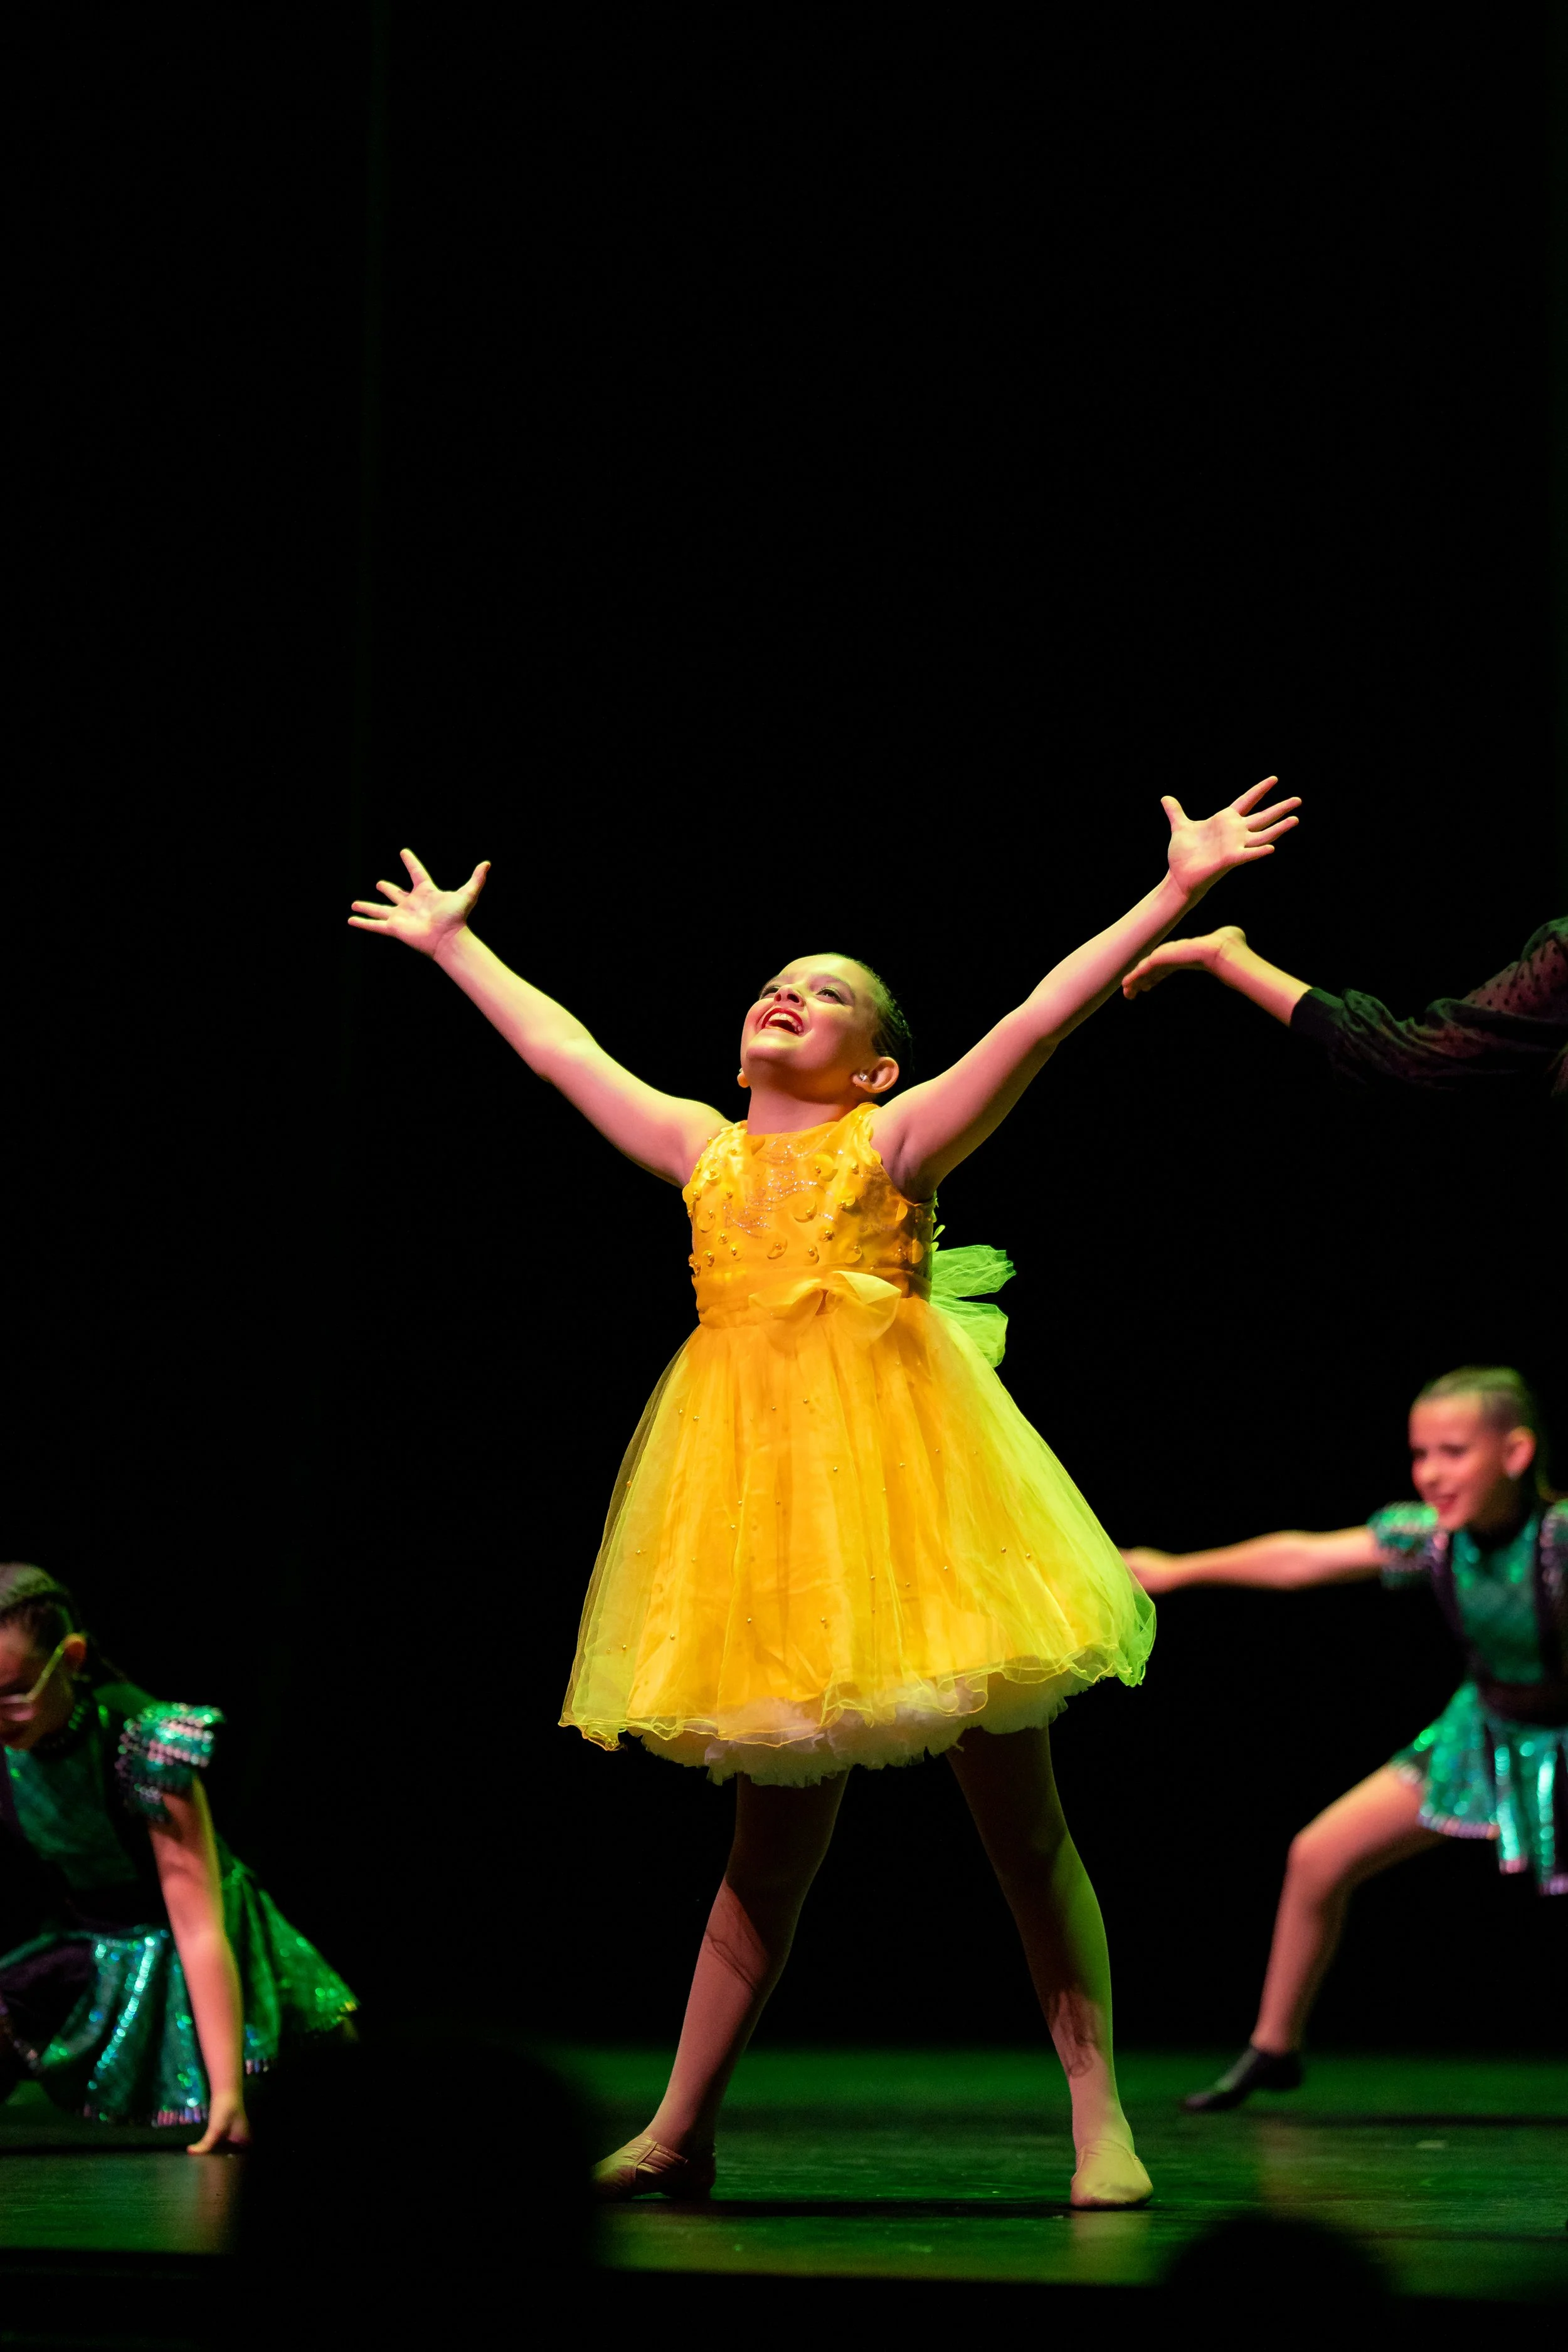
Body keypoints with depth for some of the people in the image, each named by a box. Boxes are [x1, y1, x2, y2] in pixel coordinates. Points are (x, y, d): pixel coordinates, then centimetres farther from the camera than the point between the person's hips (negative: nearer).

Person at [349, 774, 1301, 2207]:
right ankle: (681, 2133, 14)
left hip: (909, 1472, -4)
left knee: (1021, 1822, -1)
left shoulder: (897, 1142, 3)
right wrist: (453, 943, 35)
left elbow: (1043, 1017, -5)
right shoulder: (703, 1152, 15)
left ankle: (1100, 2122, 1)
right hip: (763, 1482, 4)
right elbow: (558, 1048, 26)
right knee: (776, 1839, 8)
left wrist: (1175, 893, -12)